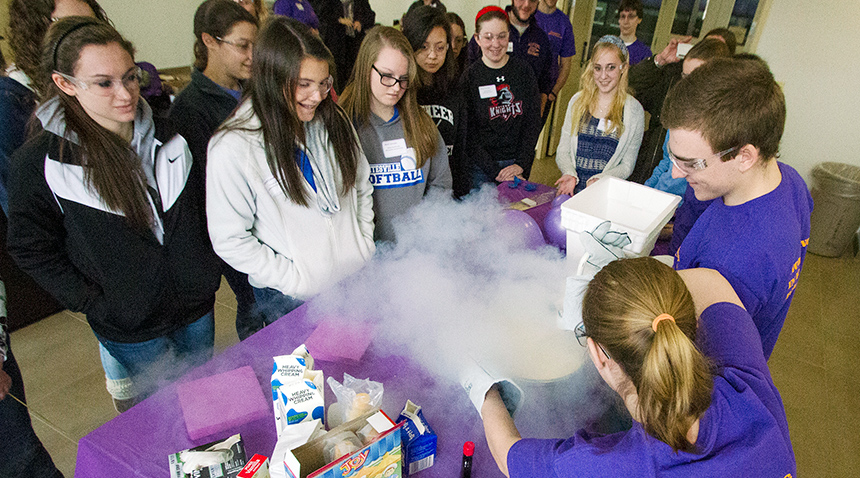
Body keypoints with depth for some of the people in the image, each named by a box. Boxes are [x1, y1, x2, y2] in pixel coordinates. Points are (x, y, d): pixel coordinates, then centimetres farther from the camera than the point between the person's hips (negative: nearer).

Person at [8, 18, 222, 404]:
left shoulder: (167, 135, -4)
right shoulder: (38, 163, -15)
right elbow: (32, 249, -5)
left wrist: (207, 274, 4)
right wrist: (96, 306, -10)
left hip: (197, 305, 4)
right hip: (130, 328, -3)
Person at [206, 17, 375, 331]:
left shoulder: (334, 122, -3)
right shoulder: (233, 147, -18)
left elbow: (362, 187, 8)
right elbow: (230, 240, -14)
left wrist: (364, 250, 1)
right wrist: (298, 281, -15)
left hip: (357, 281, 5)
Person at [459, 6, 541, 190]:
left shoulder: (523, 71, 2)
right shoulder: (469, 77, -6)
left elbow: (533, 121, 2)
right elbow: (468, 133, -8)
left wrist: (521, 163, -8)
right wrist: (495, 171, -14)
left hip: (517, 163, 2)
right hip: (480, 167, -2)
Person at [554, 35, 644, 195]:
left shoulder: (634, 110, 3)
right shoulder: (578, 101, 11)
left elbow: (627, 165, 2)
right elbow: (563, 150, 10)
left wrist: (599, 180, -16)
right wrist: (570, 174, -10)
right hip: (571, 190, 2)